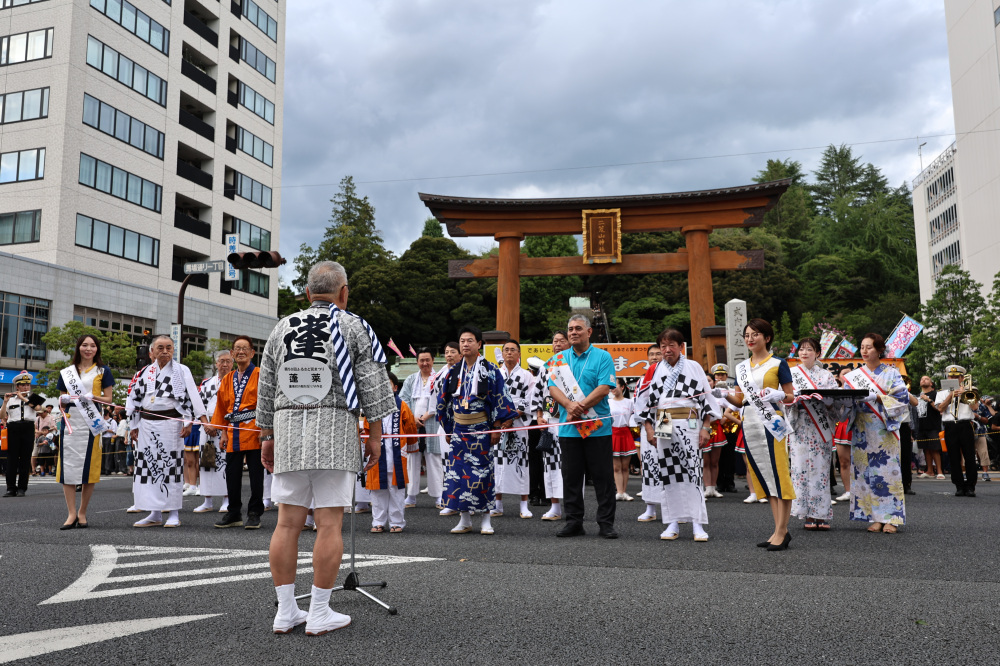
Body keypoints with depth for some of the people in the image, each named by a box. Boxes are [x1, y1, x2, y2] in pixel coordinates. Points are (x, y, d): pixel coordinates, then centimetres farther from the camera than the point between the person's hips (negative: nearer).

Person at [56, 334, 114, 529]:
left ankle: (82, 513, 8)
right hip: (71, 421, 2)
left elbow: (108, 399, 6)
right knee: (68, 465, -4)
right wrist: (64, 400, -4)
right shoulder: (67, 372, 17)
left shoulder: (103, 371, 10)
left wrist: (92, 397, -12)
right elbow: (62, 399, 19)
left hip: (93, 423, -2)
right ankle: (71, 513, 0)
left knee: (89, 466, -2)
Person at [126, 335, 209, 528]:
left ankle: (174, 514, 5)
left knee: (171, 466, -3)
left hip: (170, 423, -5)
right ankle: (155, 514, 14)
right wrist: (133, 426, 15)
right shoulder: (145, 372, 14)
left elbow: (191, 396, -6)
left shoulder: (181, 371, 1)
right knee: (149, 466, 5)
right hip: (147, 424, 5)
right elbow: (135, 399, 18)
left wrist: (188, 422, -15)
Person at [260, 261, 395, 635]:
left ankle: (285, 612, 13)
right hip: (335, 428, -4)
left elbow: (266, 390, 16)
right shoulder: (354, 328, 1)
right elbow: (373, 387, -3)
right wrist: (375, 436, 3)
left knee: (288, 522, 6)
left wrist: (267, 436, 23)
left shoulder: (282, 329, 13)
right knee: (329, 523, -1)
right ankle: (319, 614, 4)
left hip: (287, 428, 4)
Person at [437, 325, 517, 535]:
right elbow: (444, 401, 14)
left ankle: (486, 519, 10)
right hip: (459, 429, 4)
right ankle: (465, 520, 12)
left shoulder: (490, 370, -4)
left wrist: (497, 428, -11)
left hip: (481, 428, -4)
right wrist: (448, 427, 11)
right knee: (458, 470, 3)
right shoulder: (454, 371, 8)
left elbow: (500, 400, -6)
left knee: (482, 471, -2)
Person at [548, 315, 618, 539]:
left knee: (603, 476, 1)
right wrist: (570, 405, -16)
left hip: (598, 427, -3)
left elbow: (604, 388, -10)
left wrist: (580, 407, -16)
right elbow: (553, 388, 2)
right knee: (571, 476, 8)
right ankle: (574, 522, 18)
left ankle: (606, 523, 10)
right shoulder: (559, 359, 12)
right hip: (568, 428, 3)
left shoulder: (603, 357, 1)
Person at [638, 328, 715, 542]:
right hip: (663, 426, 2)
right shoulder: (655, 370, 12)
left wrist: (706, 428, -3)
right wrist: (649, 428, 5)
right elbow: (647, 400, 13)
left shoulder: (693, 367, 6)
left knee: (692, 472, -7)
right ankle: (673, 523, 9)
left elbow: (707, 398, 4)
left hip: (689, 424, -2)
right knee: (669, 473, 3)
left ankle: (697, 524, -3)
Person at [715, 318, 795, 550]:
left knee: (778, 475, -6)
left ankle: (781, 531, -2)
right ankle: (780, 529, 15)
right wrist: (724, 394, -5)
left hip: (771, 423, -6)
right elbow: (739, 400, 14)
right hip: (750, 424, 6)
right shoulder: (742, 367, 15)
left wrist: (779, 395, -21)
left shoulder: (778, 364, 0)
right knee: (763, 476, 7)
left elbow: (790, 397, 0)